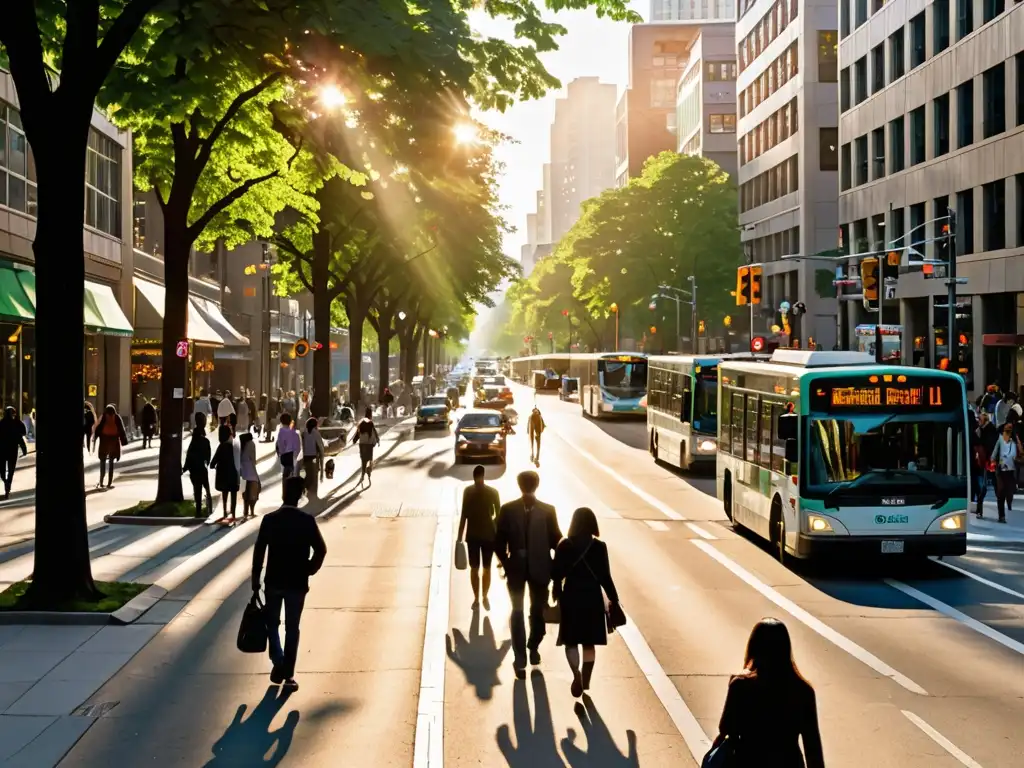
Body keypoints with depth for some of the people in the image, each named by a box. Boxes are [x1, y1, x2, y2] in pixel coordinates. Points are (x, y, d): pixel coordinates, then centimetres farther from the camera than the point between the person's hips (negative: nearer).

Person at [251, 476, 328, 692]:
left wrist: (255, 579, 4)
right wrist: (310, 569, 7)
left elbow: (259, 551, -6)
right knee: (292, 628, 10)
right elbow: (321, 550, -8)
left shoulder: (269, 519, -7)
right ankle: (288, 675, 10)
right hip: (297, 582, 0)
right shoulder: (307, 521, -8)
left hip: (273, 581, 0)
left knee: (272, 624, 18)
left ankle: (278, 663, 0)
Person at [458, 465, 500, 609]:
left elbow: (498, 515, -2)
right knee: (474, 568, 7)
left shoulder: (492, 492, -9)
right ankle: (476, 598, 20)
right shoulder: (468, 491, -4)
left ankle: (485, 597, 25)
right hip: (472, 535, 1)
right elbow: (464, 514, 2)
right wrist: (460, 536, 3)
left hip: (489, 535, -1)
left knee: (486, 568, 9)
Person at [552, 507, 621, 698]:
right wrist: (614, 600, 3)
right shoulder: (599, 547, -9)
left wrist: (557, 595, 14)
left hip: (571, 598, 0)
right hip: (593, 598, 0)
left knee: (571, 641, 9)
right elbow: (605, 577, -8)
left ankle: (577, 674, -15)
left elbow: (556, 574, -4)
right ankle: (585, 683, 17)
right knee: (589, 643, 13)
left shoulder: (564, 545, -7)